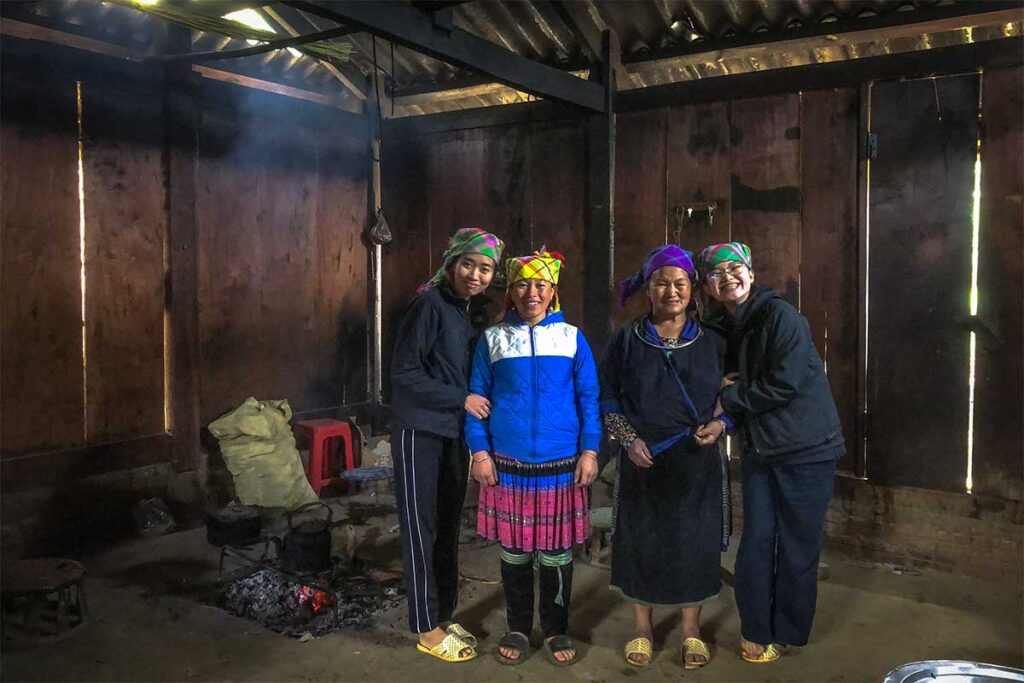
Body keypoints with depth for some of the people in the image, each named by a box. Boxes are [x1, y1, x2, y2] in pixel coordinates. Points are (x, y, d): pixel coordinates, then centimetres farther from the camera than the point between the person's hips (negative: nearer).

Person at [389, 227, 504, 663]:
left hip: (454, 435, 8)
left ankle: (444, 619, 28)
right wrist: (461, 400, -17)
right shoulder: (430, 305, -13)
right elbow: (403, 373, -18)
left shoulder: (469, 313, 11)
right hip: (420, 433, -8)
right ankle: (427, 629, 15)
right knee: (421, 531, 3)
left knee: (448, 529, 14)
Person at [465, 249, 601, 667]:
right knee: (514, 551, 10)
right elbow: (477, 397, 4)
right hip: (507, 464, 0)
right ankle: (518, 628, 28)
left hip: (561, 464, 0)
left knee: (557, 552, 9)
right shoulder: (492, 338, 3)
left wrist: (589, 451, -3)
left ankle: (555, 629, 27)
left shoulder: (571, 337, 3)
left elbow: (588, 398, 4)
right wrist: (479, 452, -4)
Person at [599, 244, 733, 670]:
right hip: (641, 461, 0)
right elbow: (607, 396, 3)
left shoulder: (712, 340, 4)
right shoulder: (628, 338, 1)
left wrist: (720, 424, -11)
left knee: (695, 540, 7)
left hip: (697, 462, 1)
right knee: (639, 538, 7)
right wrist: (629, 439, -9)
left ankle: (691, 629, 25)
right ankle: (642, 627, 25)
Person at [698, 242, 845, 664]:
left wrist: (727, 399, -10)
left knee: (797, 546, 5)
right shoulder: (724, 329, 9)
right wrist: (727, 395, -3)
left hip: (805, 450, -6)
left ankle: (786, 632, 22)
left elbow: (783, 385, -19)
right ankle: (755, 630, 22)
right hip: (758, 451, 6)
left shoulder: (780, 316, -14)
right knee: (756, 542, 7)